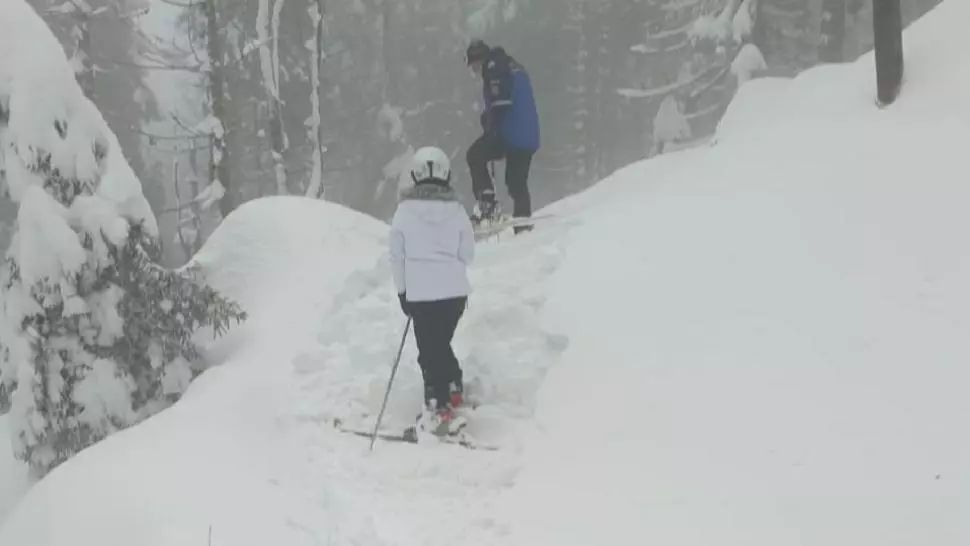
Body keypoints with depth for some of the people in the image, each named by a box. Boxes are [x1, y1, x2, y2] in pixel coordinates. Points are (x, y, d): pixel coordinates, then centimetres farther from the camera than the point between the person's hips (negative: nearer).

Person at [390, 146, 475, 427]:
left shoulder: (405, 209, -6)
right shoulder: (456, 208, -4)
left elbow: (397, 255, 0)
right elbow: (468, 253, 2)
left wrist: (402, 290, 11)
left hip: (420, 292, -2)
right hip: (455, 290, 2)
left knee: (429, 350, 8)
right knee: (442, 343, 22)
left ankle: (439, 405, 3)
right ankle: (453, 389, 18)